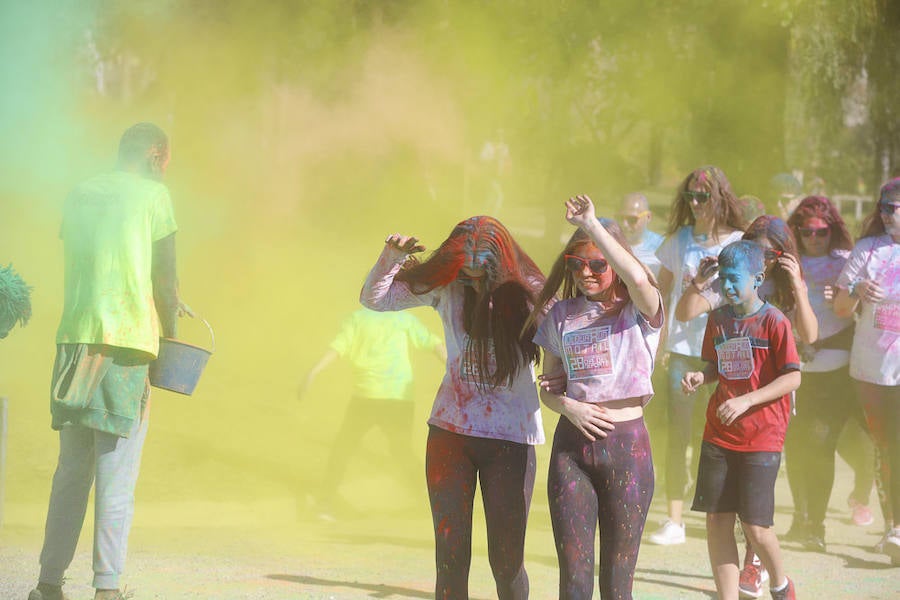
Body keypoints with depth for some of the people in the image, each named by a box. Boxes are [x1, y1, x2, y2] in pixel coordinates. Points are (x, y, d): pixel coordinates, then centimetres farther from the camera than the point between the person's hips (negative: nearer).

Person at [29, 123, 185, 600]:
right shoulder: (152, 194, 1)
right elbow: (165, 277, 0)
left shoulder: (79, 196, 16)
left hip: (75, 339, 5)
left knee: (71, 469, 10)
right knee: (118, 475, -3)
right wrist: (169, 331, 15)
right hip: (128, 343, -5)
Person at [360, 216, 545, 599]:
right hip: (450, 431, 2)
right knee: (450, 559, 4)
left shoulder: (527, 295, -9)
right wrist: (392, 257, -15)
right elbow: (374, 298, 1)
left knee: (506, 561, 1)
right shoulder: (445, 286, -1)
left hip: (511, 438, -2)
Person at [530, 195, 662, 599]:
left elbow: (638, 278, -26)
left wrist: (591, 224, -28)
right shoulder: (560, 315, 10)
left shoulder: (638, 314, -2)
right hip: (571, 444, 3)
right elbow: (547, 387, 14)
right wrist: (568, 407, -9)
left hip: (626, 444, -3)